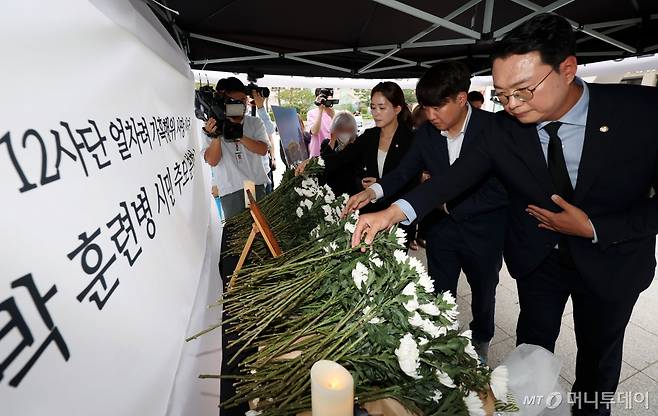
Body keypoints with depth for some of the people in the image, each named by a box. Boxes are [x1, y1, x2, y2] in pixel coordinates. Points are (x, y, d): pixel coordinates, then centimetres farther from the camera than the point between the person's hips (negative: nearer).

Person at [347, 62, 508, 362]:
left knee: (483, 293, 23)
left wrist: (449, 204, -20)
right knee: (440, 294, 16)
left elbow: (501, 190, -22)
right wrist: (373, 191, -21)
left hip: (483, 230, -2)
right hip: (441, 228, 3)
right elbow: (405, 171, -3)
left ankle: (480, 341, 52)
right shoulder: (426, 133, -8)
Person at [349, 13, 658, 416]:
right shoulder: (505, 128, -18)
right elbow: (459, 175, -22)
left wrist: (595, 228, -24)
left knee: (599, 349, 21)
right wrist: (395, 211, -35)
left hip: (611, 258, 0)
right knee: (533, 342, 18)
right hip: (537, 257, 1)